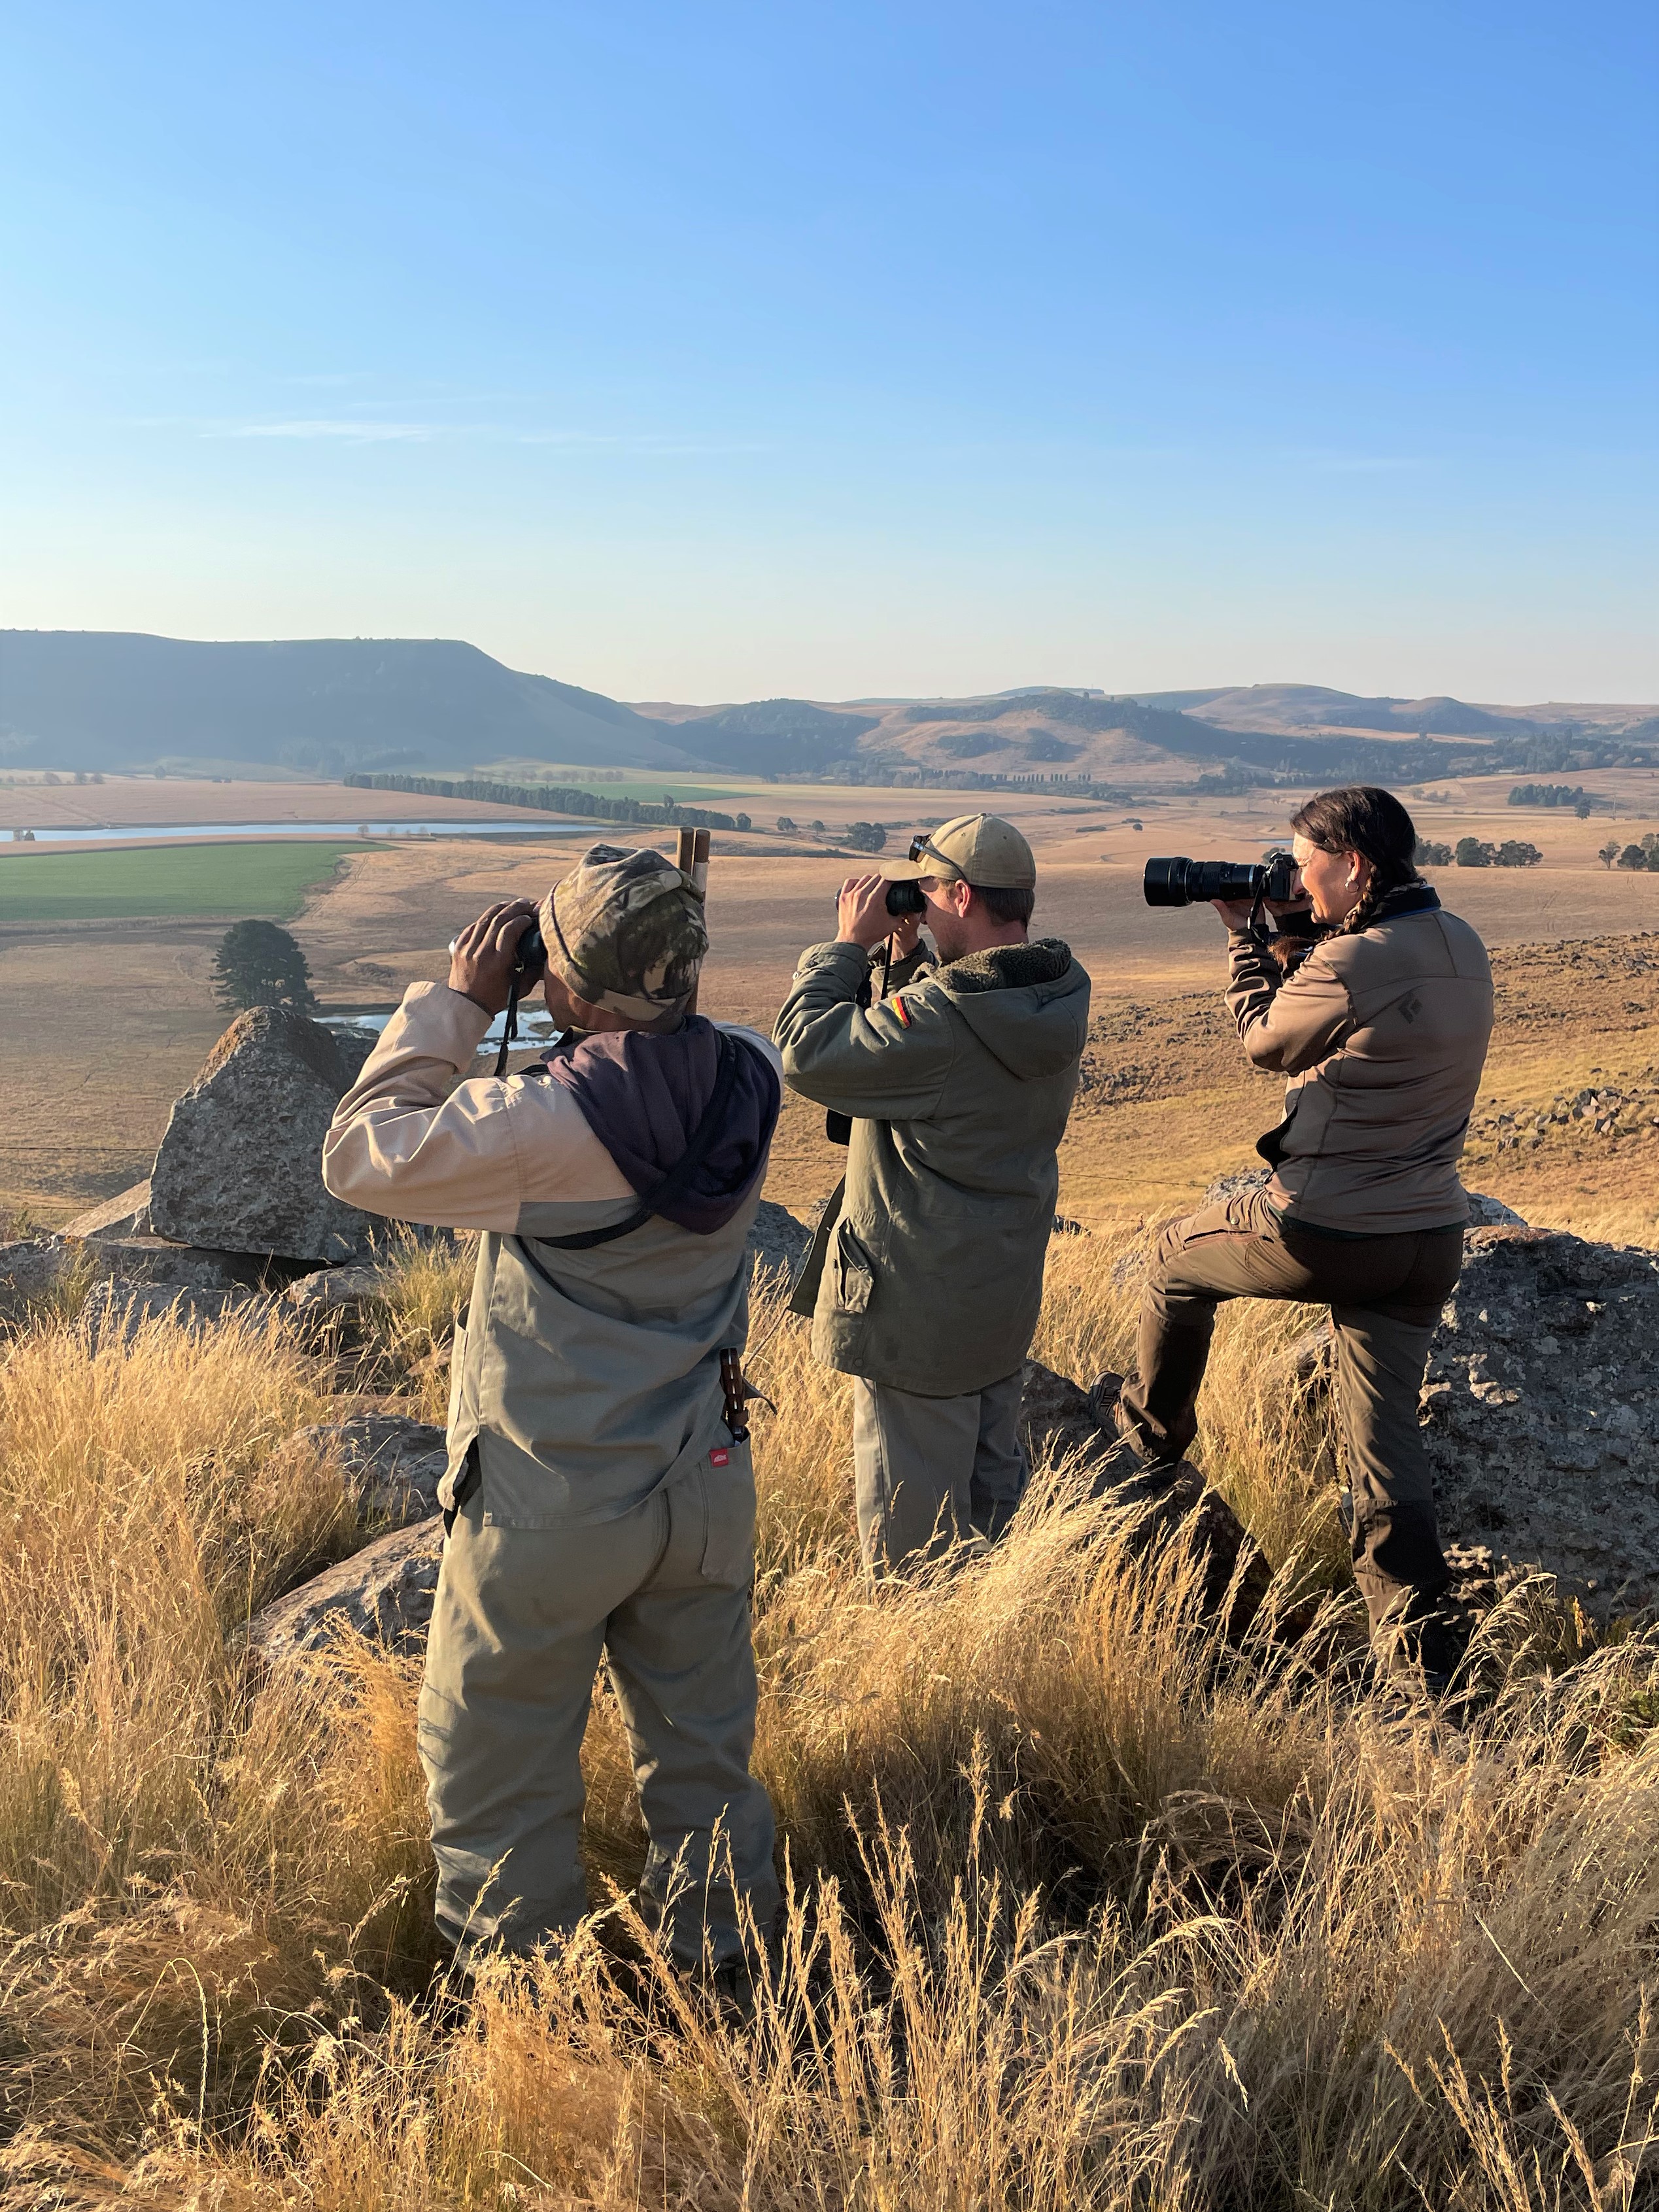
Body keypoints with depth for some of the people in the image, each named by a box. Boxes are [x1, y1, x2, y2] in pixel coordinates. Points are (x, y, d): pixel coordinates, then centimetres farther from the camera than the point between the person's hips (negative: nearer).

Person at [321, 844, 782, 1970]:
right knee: (703, 1742, 23)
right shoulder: (752, 1079, -11)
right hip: (707, 1486, 6)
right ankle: (717, 1953, 41)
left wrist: (456, 1002, -11)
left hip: (552, 1509, -5)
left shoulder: (544, 1124, -28)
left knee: (499, 1763, 18)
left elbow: (361, 1154, -15)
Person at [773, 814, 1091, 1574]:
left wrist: (849, 945, -11)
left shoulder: (945, 1014, -29)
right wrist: (906, 956, 2)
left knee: (909, 1512, 7)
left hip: (921, 1298, -9)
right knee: (992, 1477, 24)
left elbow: (810, 1051, -20)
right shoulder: (1059, 996, -1)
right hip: (1007, 1289, 9)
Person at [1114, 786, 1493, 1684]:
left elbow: (1264, 1040, -2)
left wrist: (1244, 934, 9)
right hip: (1429, 1239, 7)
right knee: (1384, 1431, 12)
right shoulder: (1461, 947, 5)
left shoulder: (1353, 963, -20)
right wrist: (1286, 939, 13)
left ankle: (1153, 1434, 40)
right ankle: (1413, 1636, 13)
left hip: (1323, 1233, -7)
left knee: (1178, 1257, 22)